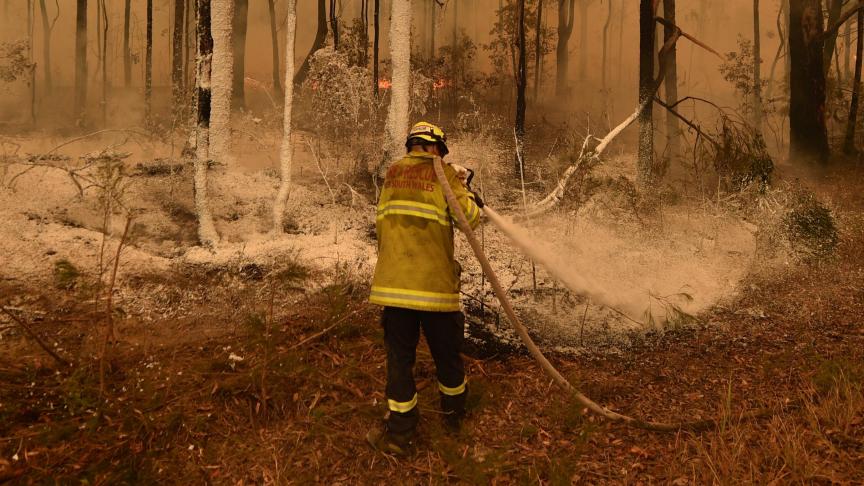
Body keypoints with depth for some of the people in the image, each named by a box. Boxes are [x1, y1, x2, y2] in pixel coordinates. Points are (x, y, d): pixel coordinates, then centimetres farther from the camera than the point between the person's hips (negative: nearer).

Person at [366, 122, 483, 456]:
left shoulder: (392, 174, 11)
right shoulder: (443, 173, 0)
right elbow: (470, 218, -1)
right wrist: (468, 193, 17)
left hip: (393, 281, 3)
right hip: (436, 282, -2)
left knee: (400, 357, 9)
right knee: (446, 354, 16)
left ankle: (399, 434, 14)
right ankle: (454, 416, 35)